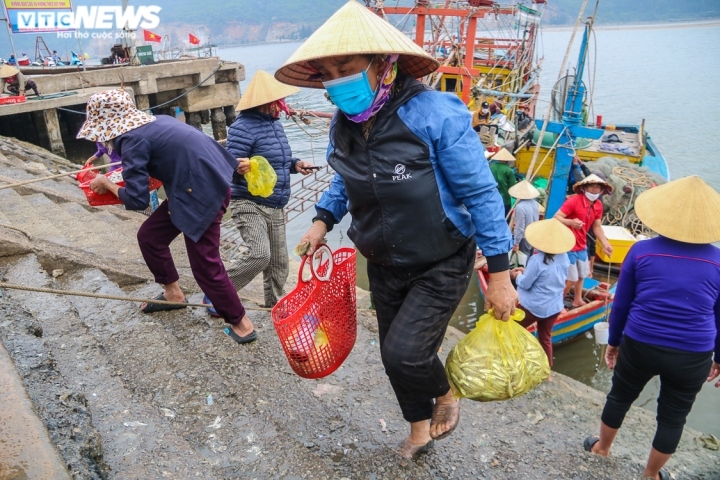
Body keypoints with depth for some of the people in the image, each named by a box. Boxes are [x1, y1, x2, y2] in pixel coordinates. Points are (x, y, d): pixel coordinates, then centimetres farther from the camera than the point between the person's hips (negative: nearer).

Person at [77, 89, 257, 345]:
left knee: (205, 263, 0)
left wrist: (107, 184, 2)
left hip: (202, 193, -9)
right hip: (208, 182, 9)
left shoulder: (133, 139, -14)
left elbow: (137, 200, -14)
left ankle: (241, 323, 14)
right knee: (149, 235, 16)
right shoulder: (155, 121, 10)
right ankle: (173, 293, 33)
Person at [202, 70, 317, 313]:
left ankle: (274, 305, 29)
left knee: (279, 262, 11)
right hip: (249, 205, -8)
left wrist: (295, 164, 5)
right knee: (259, 255, -23)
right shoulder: (243, 127, -16)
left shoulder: (275, 123, 11)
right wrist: (240, 168, -41)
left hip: (275, 207, 8)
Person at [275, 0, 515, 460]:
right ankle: (421, 432, 45)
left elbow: (480, 194, -20)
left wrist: (500, 276, -19)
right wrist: (323, 219, -2)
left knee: (405, 351, -14)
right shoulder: (344, 124, -5)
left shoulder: (435, 114, -24)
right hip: (384, 266, 6)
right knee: (395, 356, 16)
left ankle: (447, 397, 24)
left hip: (441, 266, -6)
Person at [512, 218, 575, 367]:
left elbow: (525, 284, -17)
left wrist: (519, 275, 5)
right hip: (554, 306, 6)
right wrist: (527, 271, 9)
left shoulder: (537, 260, -25)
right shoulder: (564, 257, -5)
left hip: (533, 306, -6)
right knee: (546, 338, 20)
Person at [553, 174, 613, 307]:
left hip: (582, 246, 8)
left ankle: (577, 300, 41)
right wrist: (570, 222, -40)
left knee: (581, 275, 22)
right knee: (571, 278, -4)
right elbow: (556, 217, -21)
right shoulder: (574, 200, -20)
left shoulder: (598, 205, 2)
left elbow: (597, 227, 10)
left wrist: (605, 244, 0)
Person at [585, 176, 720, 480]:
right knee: (673, 418, 20)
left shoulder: (641, 251, -9)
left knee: (619, 397, 23)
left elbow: (621, 304, -2)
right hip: (692, 357, 1)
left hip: (639, 346, 0)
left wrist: (613, 341, 12)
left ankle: (602, 447, 45)